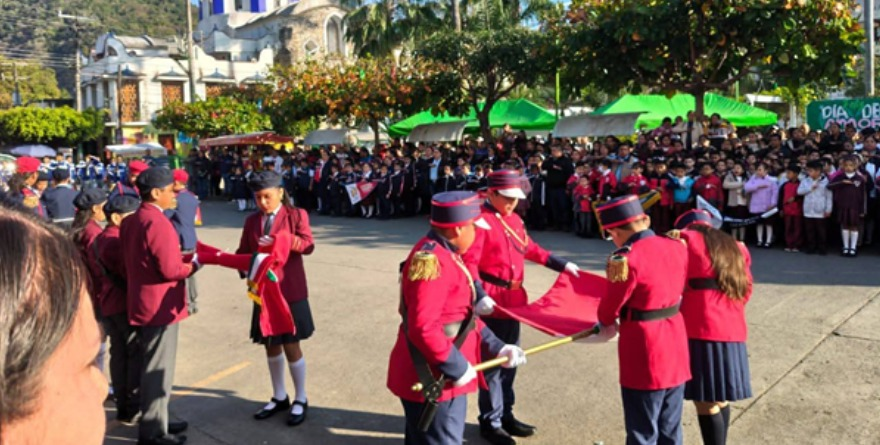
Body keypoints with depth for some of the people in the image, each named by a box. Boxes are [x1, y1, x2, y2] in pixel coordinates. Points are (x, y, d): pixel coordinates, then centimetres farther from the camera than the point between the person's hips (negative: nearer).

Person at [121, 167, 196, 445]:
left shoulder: (131, 221, 10)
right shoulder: (157, 222, -21)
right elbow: (170, 270, -24)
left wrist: (177, 256, 10)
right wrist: (193, 264, -7)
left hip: (143, 303, 10)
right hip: (160, 306, -10)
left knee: (151, 366, 19)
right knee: (158, 369, 1)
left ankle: (155, 420, 32)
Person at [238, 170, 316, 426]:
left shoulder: (296, 215, -5)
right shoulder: (252, 221, 9)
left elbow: (308, 245, -17)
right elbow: (243, 252, 7)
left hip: (290, 291, -5)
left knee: (291, 346, 2)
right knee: (271, 346, 14)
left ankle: (300, 400, 19)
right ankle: (279, 397, 31)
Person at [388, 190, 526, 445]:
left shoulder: (446, 255, 9)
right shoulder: (431, 261, -24)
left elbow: (463, 316, 16)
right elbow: (423, 328, -30)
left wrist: (496, 347, 11)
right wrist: (457, 367, -22)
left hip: (446, 377, 10)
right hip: (434, 381, -10)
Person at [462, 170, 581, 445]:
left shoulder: (514, 219, 11)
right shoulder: (481, 220, -15)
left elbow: (530, 249, 23)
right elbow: (468, 262, -21)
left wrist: (562, 265, 23)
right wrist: (479, 296, -31)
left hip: (513, 299, 8)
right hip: (492, 302, -8)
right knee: (492, 361, 1)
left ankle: (505, 415, 31)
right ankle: (490, 423, 16)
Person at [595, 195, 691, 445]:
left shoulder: (627, 259, -21)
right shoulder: (677, 247, 0)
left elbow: (611, 304, -9)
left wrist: (606, 322, 12)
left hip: (644, 354, -7)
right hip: (675, 345, 7)